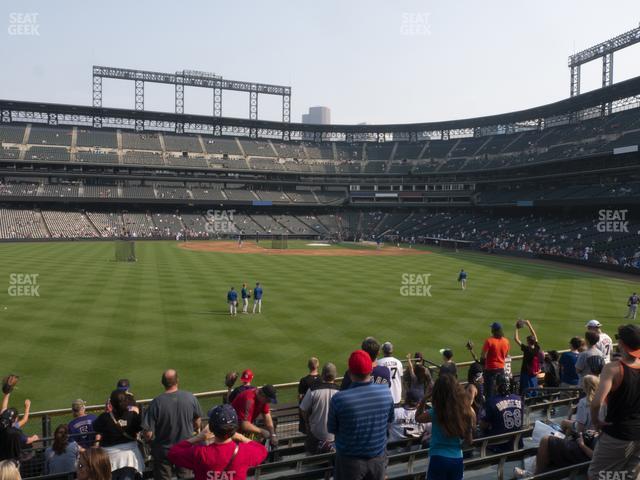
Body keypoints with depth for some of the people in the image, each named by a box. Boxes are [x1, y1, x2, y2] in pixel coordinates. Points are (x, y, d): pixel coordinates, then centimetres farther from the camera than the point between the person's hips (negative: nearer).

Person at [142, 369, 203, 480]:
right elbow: (197, 421, 0)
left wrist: (152, 438, 3)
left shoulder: (156, 402, -24)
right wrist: (197, 429, 22)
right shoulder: (191, 397, -16)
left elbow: (148, 434, -21)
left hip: (163, 450, -1)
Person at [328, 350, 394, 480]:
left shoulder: (339, 398, -27)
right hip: (378, 458, 2)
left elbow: (332, 429, -9)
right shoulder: (386, 392, -16)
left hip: (349, 461, -2)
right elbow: (389, 421, 2)